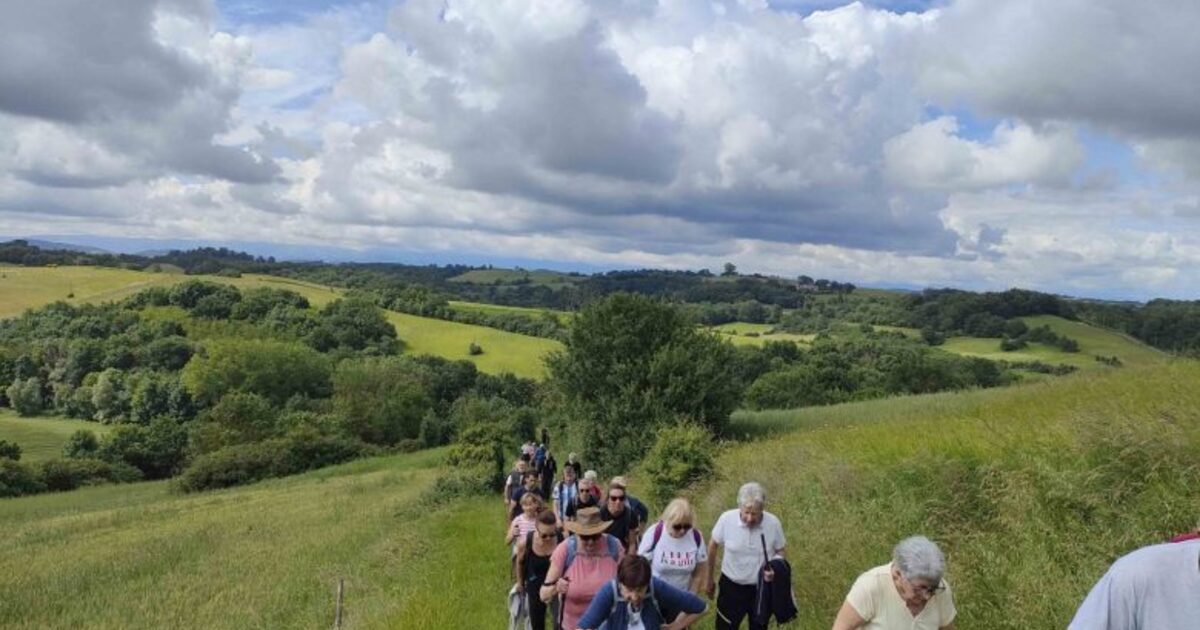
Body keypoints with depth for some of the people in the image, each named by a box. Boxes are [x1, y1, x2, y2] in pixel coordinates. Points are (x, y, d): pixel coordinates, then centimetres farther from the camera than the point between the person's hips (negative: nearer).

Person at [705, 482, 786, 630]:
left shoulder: (773, 523, -21)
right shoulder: (727, 519, -22)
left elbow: (780, 551, -3)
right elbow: (713, 547, -5)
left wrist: (775, 568, -25)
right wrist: (709, 579, 5)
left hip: (762, 588, 1)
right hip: (732, 586, -1)